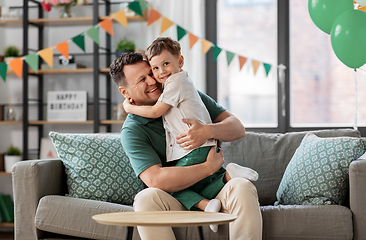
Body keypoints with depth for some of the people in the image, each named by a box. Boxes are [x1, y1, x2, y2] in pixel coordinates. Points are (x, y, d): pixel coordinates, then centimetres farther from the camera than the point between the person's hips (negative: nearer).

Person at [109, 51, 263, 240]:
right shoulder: (131, 130, -5)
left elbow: (238, 128, 2)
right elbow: (155, 180, -20)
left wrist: (208, 131, -21)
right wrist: (210, 167, -18)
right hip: (176, 199, -2)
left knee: (243, 187, -29)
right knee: (146, 198, -33)